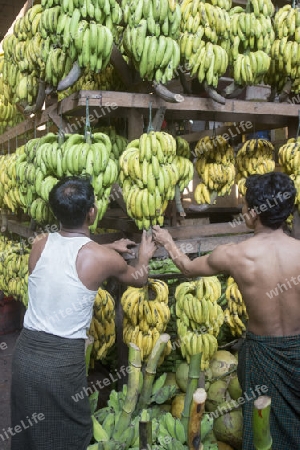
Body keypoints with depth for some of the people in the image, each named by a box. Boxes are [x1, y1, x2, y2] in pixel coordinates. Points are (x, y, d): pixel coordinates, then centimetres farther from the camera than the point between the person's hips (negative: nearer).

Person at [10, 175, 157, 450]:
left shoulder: (40, 245, -1)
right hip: (63, 360, -5)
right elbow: (139, 279, 8)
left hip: (26, 351, 5)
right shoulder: (102, 258, -14)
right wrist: (144, 257, 28)